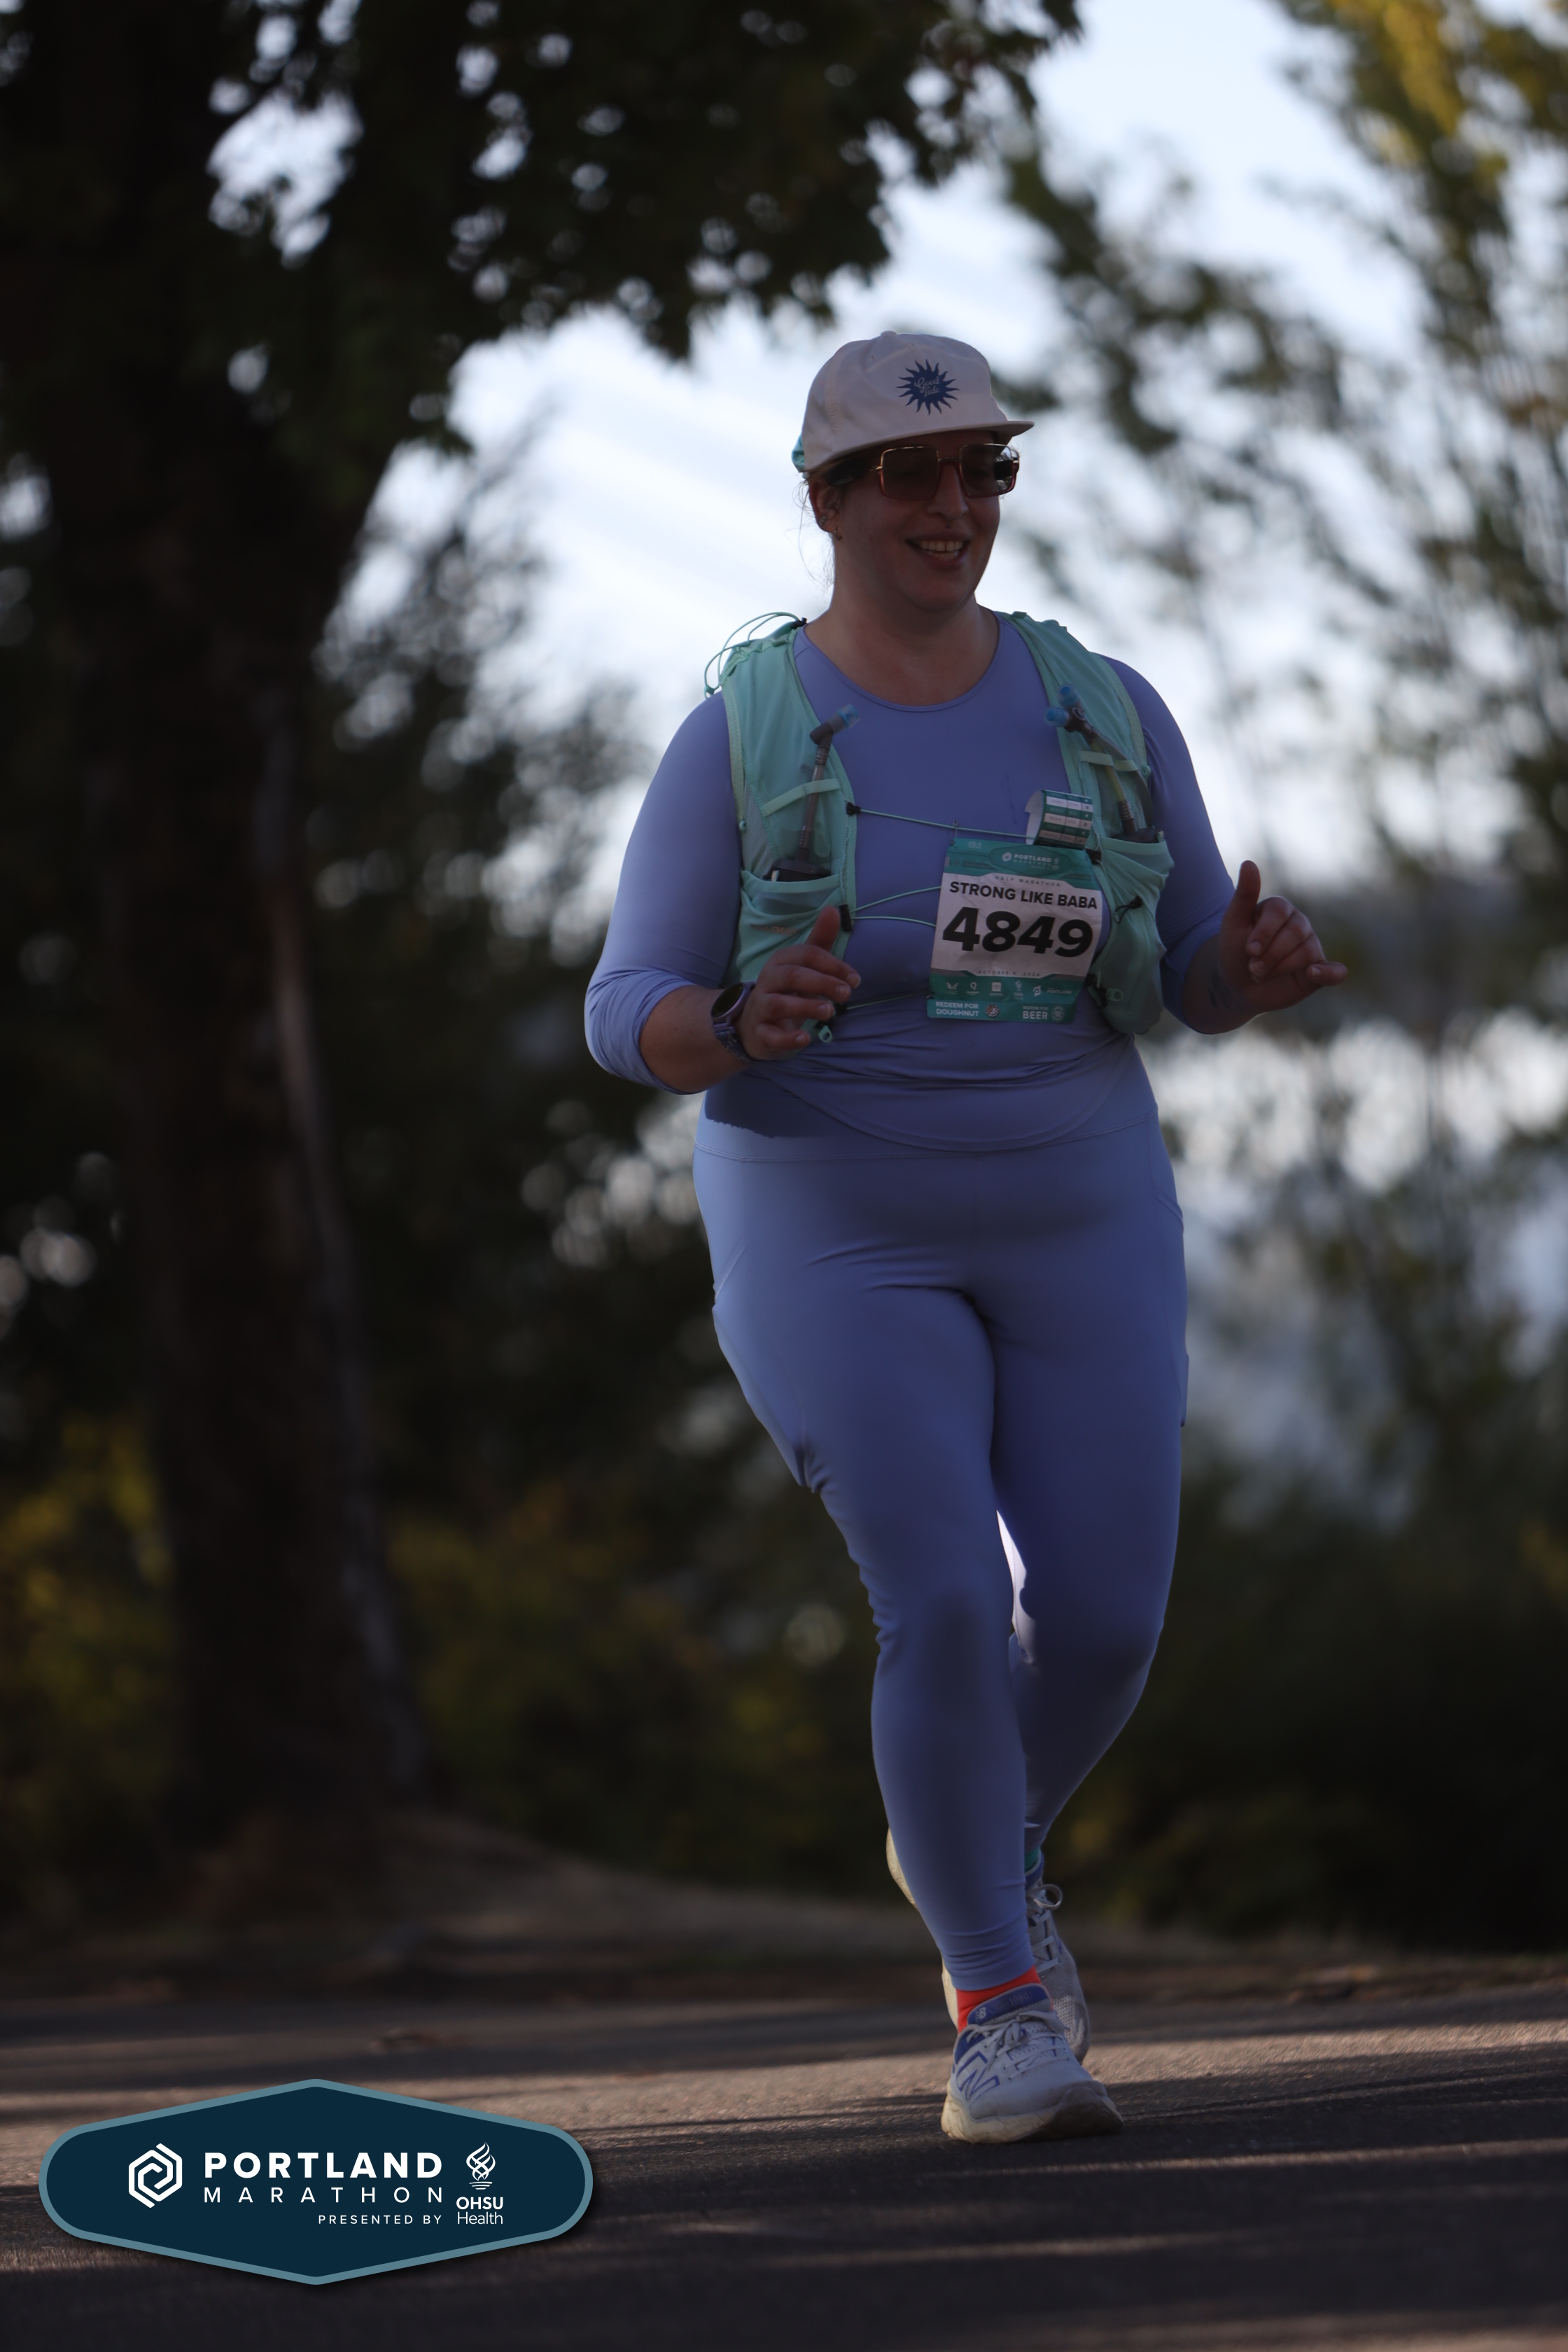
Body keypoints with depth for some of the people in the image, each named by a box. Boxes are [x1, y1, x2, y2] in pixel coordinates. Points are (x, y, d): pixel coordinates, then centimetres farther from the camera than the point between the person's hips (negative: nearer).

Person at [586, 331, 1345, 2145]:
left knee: (1100, 1625, 0)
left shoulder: (1104, 714, -1)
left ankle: (979, 1845, 33)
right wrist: (745, 1022, -32)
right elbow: (632, 1025, -8)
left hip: (1073, 1224, 3)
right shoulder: (738, 739, -9)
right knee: (947, 1612, -18)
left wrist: (1262, 970, -20)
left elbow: (1201, 979, 5)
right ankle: (1002, 2005, -1)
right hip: (836, 1237, -3)